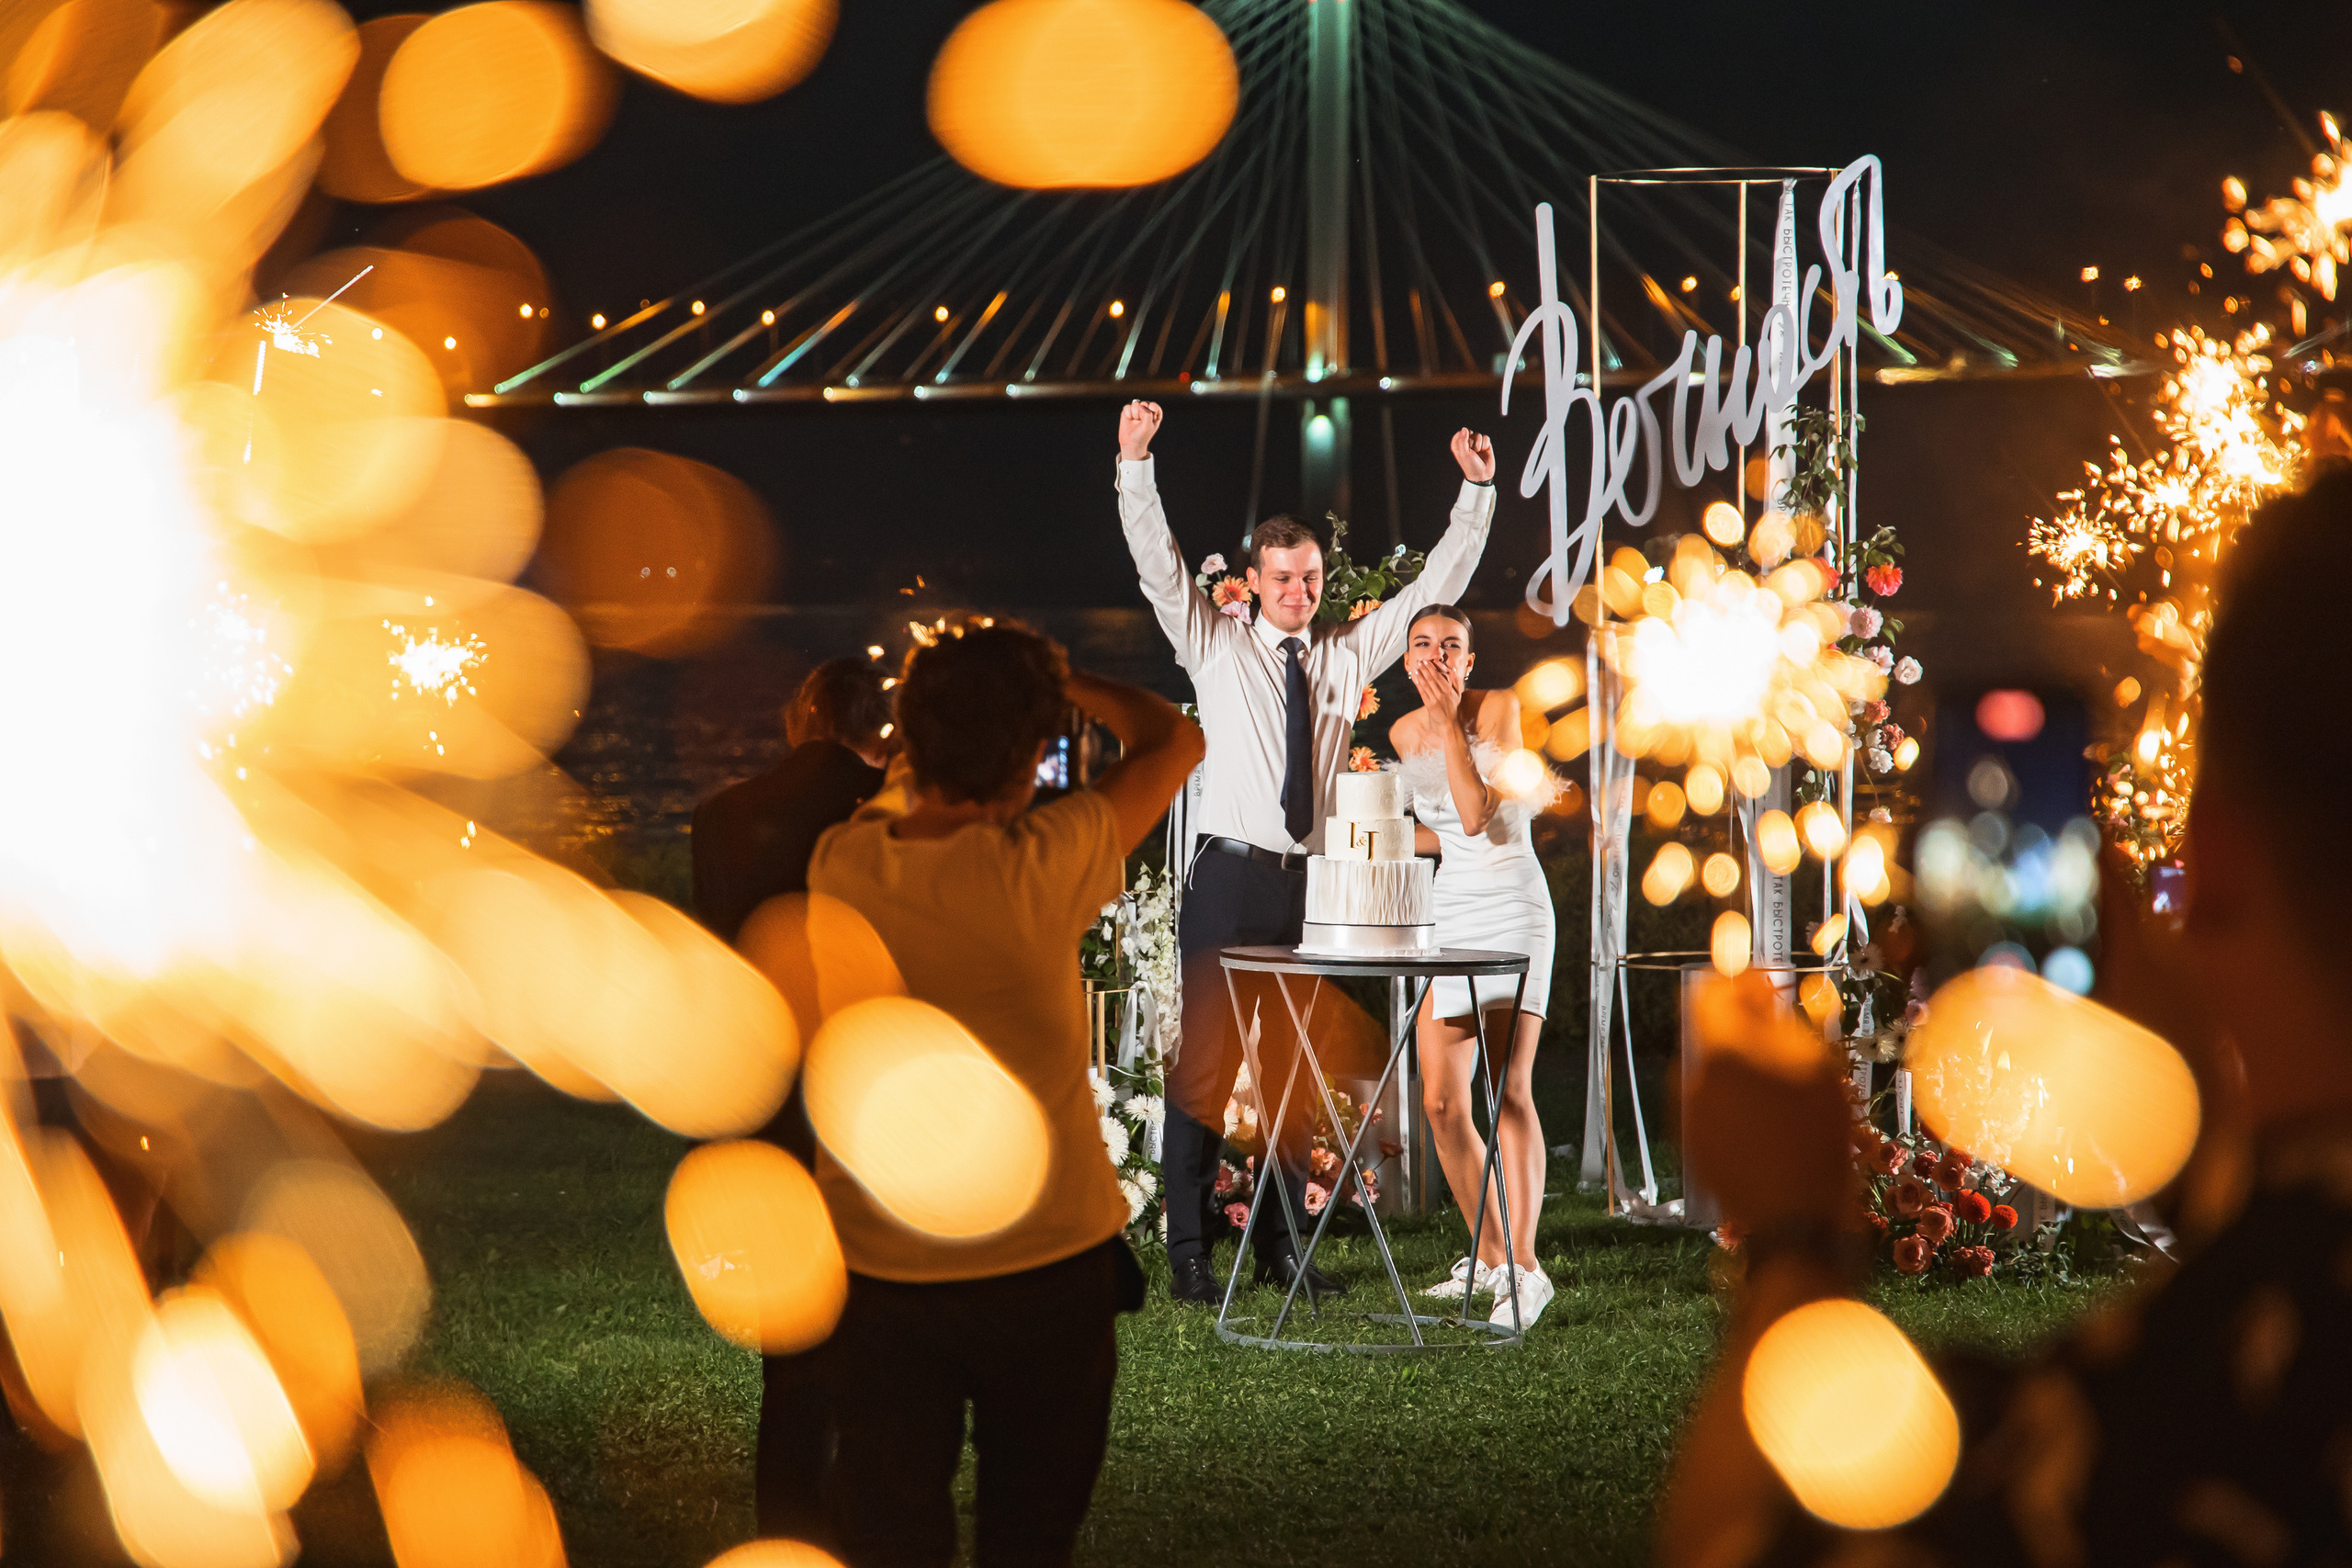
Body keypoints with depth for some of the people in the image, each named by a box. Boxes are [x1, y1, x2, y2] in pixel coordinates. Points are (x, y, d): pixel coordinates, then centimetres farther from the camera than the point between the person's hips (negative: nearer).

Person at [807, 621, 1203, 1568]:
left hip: (879, 1268, 2)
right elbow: (1175, 741, -3)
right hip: (1048, 1265, -2)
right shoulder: (1042, 868, -18)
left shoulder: (839, 868, -9)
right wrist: (1062, 683, 9)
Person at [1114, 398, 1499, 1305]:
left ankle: (1280, 1249, 16)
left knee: (1293, 1066, 8)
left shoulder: (1348, 654, 13)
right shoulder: (1216, 646, 5)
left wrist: (1476, 493, 6)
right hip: (1231, 874, -3)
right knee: (1206, 1063, -5)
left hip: (1311, 883, 4)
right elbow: (1158, 564, -5)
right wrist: (1135, 463, -17)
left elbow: (1436, 587, 14)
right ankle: (1187, 1254, -2)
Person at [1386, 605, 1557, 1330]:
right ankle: (1487, 1256, 17)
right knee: (1441, 1100, 3)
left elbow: (1478, 815, -19)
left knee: (1509, 1088, -17)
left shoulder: (1499, 708, -8)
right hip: (1450, 910, 6)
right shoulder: (1405, 733, 9)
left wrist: (1449, 720, -16)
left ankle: (1525, 1268, -19)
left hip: (1513, 903, -6)